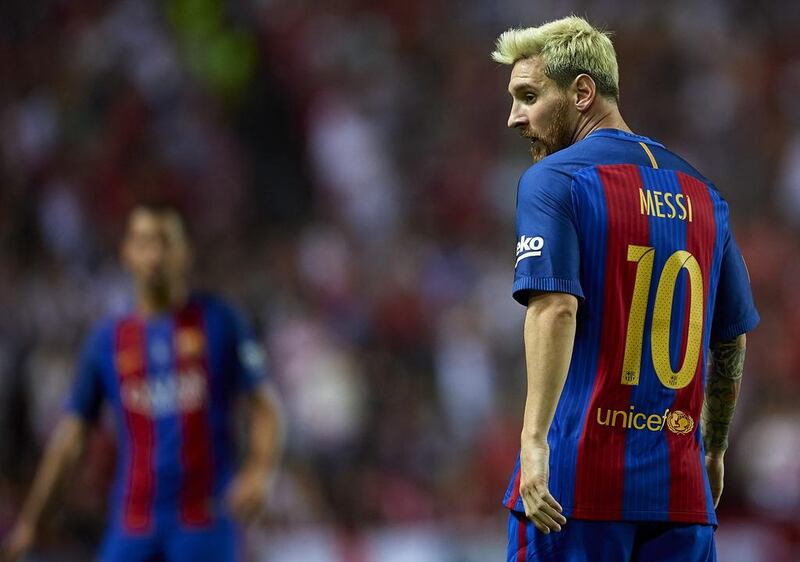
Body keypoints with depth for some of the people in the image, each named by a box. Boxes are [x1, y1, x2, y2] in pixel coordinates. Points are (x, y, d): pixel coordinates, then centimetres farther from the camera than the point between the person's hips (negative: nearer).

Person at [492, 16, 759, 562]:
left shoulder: (553, 179, -4)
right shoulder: (702, 193, 14)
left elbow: (555, 308, -18)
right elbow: (733, 341, 20)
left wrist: (534, 441, -24)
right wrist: (714, 453, 31)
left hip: (576, 481, -5)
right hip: (680, 487, 5)